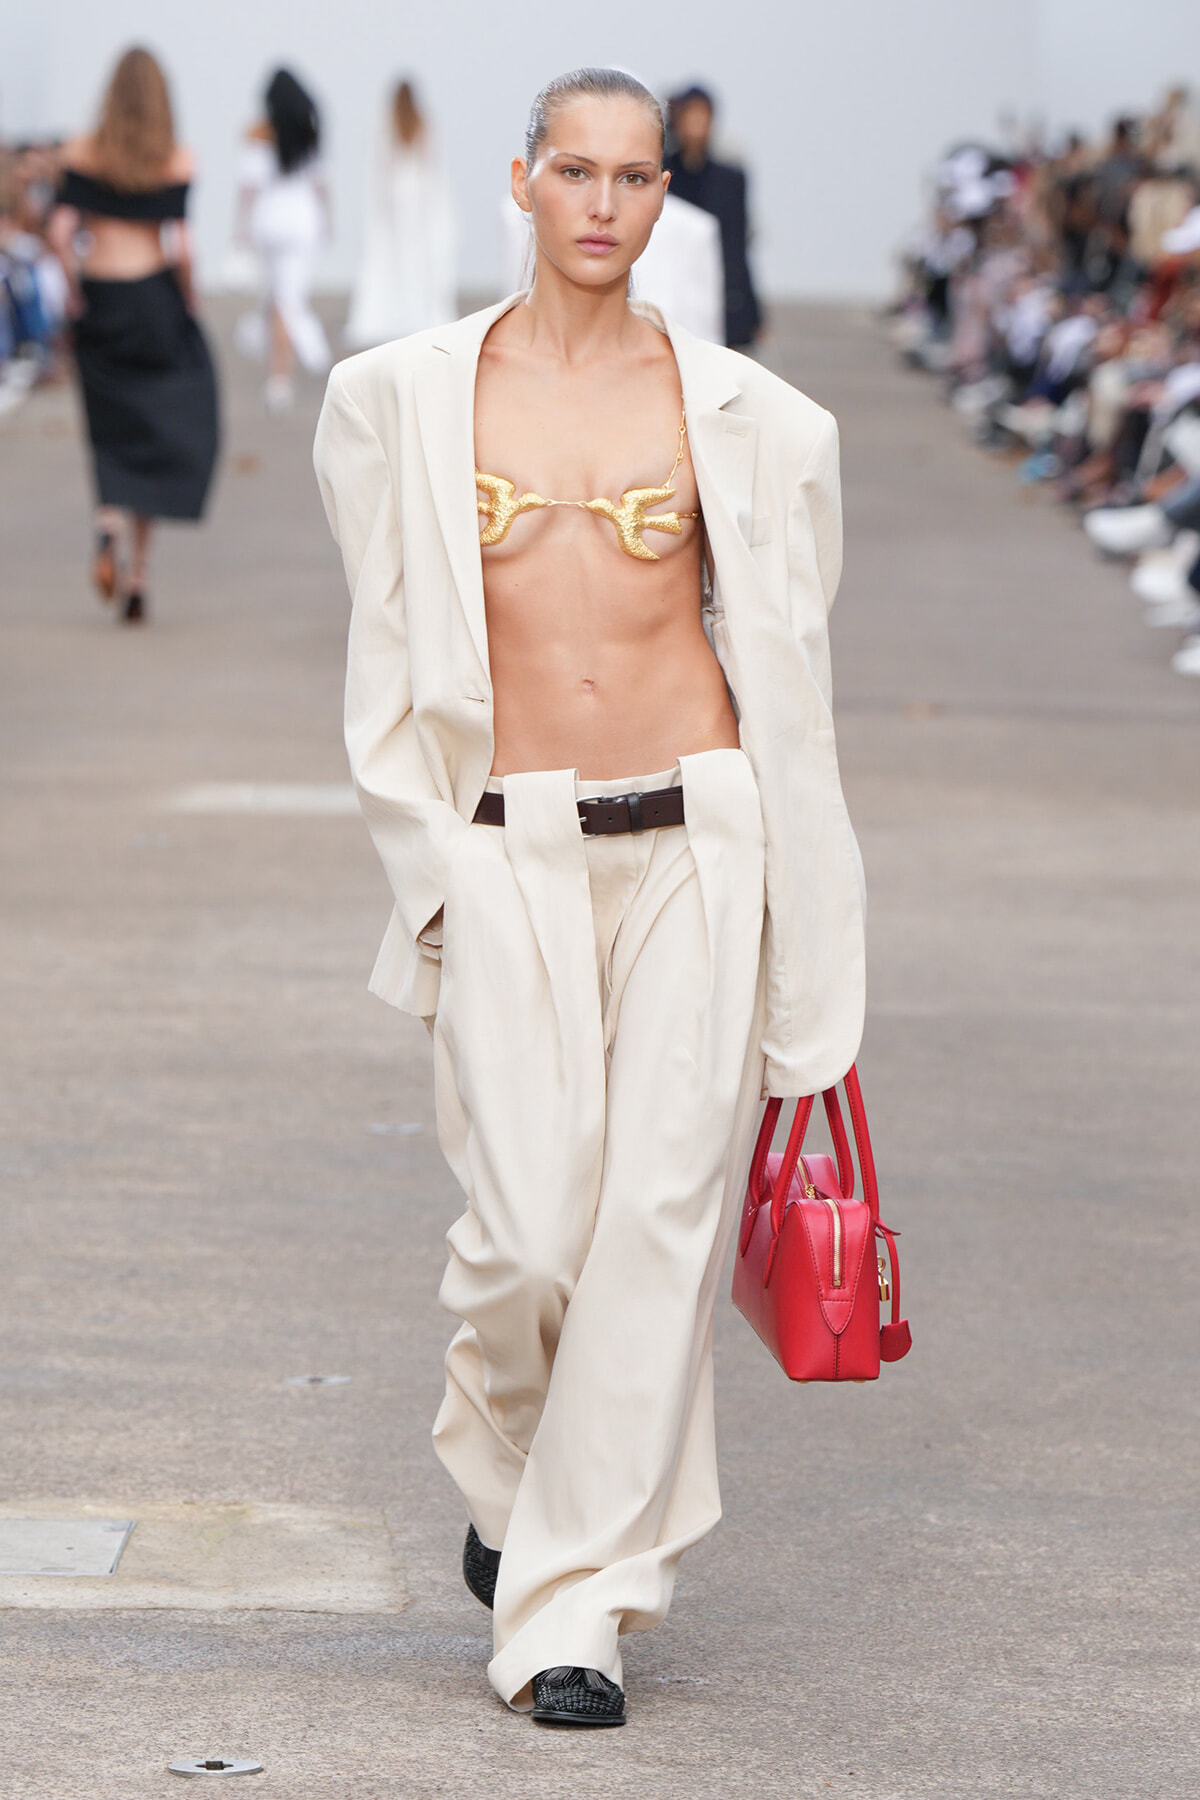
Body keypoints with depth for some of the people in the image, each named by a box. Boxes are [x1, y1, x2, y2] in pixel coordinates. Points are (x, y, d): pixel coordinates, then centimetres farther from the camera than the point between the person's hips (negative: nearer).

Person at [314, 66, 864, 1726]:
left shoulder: (737, 410, 5)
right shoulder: (412, 397, 4)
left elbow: (773, 644, 10)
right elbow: (391, 651, 11)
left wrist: (804, 944, 9)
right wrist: (428, 862, 5)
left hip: (696, 841, 1)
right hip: (512, 848, 0)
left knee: (659, 1217, -5)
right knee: (532, 1225, -10)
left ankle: (577, 1602, 4)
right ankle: (506, 1465, 24)